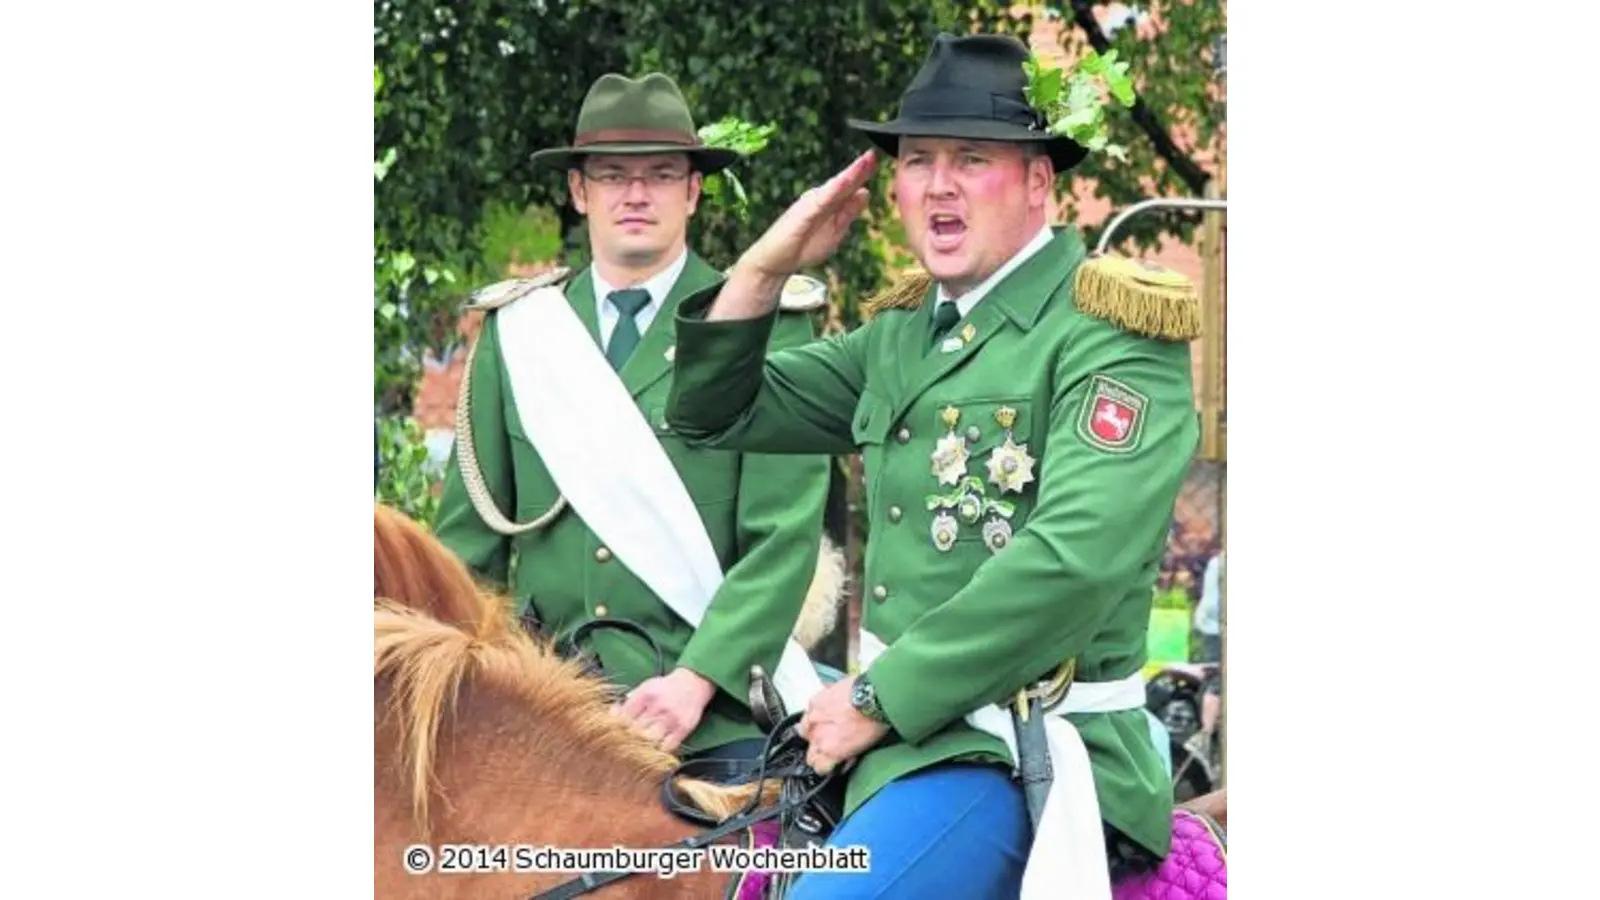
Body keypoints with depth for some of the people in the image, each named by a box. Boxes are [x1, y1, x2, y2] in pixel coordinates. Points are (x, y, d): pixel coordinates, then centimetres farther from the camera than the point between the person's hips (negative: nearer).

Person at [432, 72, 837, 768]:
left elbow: (785, 538, -5)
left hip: (716, 701, -3)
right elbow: (469, 536, 14)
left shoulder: (766, 327, 3)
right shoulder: (514, 331, 14)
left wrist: (698, 679, -15)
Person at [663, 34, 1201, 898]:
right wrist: (766, 266, 3)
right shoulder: (903, 333, 14)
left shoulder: (1112, 331, -11)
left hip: (1027, 759, -8)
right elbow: (719, 415, 21)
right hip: (904, 729, 9)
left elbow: (1079, 556, -23)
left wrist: (878, 698, -19)